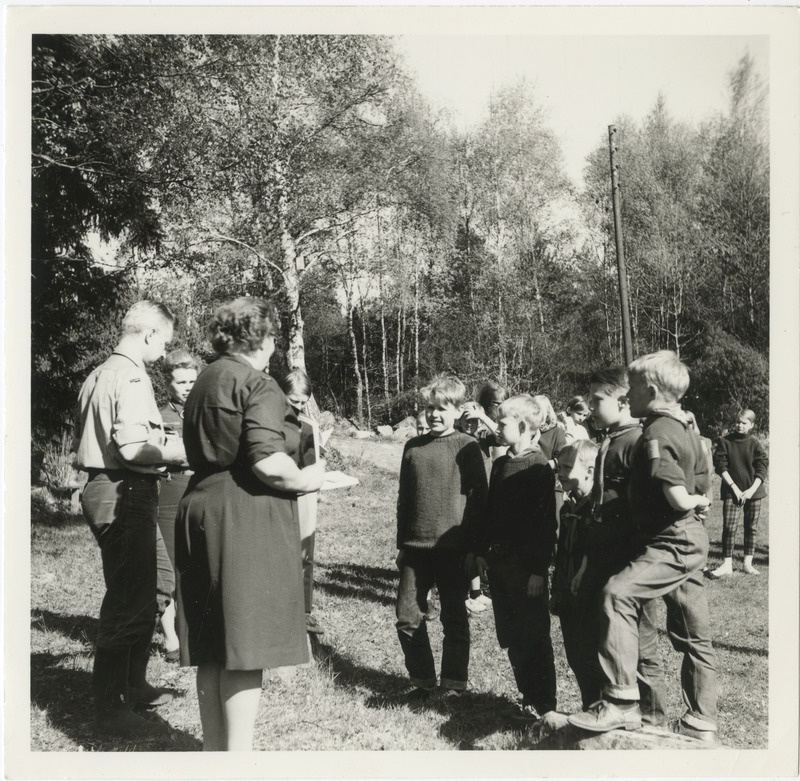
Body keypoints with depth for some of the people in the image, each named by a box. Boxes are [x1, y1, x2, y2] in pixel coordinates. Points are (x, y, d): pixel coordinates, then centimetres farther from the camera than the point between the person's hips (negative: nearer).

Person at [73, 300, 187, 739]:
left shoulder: (99, 374, 17)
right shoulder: (131, 376, -15)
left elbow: (85, 441, 21)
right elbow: (133, 447, -26)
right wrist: (180, 453, -11)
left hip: (102, 487, 11)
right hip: (125, 494, -11)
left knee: (135, 597, 20)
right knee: (128, 601, -4)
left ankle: (132, 686, 33)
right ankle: (109, 710, 4)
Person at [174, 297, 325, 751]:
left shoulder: (204, 383, 16)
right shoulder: (258, 385, -11)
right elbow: (267, 462, -23)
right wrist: (307, 479, -5)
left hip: (202, 509, 9)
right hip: (246, 519, -9)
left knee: (214, 647, 14)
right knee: (244, 647, -3)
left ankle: (214, 748, 24)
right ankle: (238, 751, 2)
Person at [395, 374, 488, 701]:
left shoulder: (467, 447, -4)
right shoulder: (413, 447, 8)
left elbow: (479, 499, -4)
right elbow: (403, 499, 13)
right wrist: (401, 543, 12)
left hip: (453, 548, -4)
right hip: (415, 548, 4)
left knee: (454, 619, 7)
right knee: (407, 618, 5)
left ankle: (454, 685, 19)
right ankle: (422, 680, 21)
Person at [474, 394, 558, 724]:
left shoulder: (539, 468, -13)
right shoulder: (500, 464, 11)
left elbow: (547, 524, -16)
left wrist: (539, 569, -18)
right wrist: (481, 550, 13)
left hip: (526, 565, -8)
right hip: (498, 561, 8)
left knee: (532, 635, 2)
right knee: (510, 635, 13)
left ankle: (541, 703, 14)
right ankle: (527, 694, 26)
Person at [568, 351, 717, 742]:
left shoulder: (655, 435, -17)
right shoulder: (685, 429, 13)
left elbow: (677, 498, -24)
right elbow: (703, 490, 20)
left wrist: (695, 503, -5)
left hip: (671, 541, -10)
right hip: (691, 539, 10)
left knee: (618, 593, -26)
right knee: (693, 636, 16)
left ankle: (621, 702, -27)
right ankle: (701, 724, 27)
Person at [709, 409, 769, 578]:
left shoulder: (754, 443, -1)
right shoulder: (725, 441, -3)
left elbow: (762, 468, -2)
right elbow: (721, 466, -4)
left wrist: (752, 489, -11)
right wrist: (734, 487, -11)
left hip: (753, 491, 2)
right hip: (732, 491, -2)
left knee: (751, 527, 7)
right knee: (729, 527, -9)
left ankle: (748, 563, 17)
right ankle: (727, 564, -4)